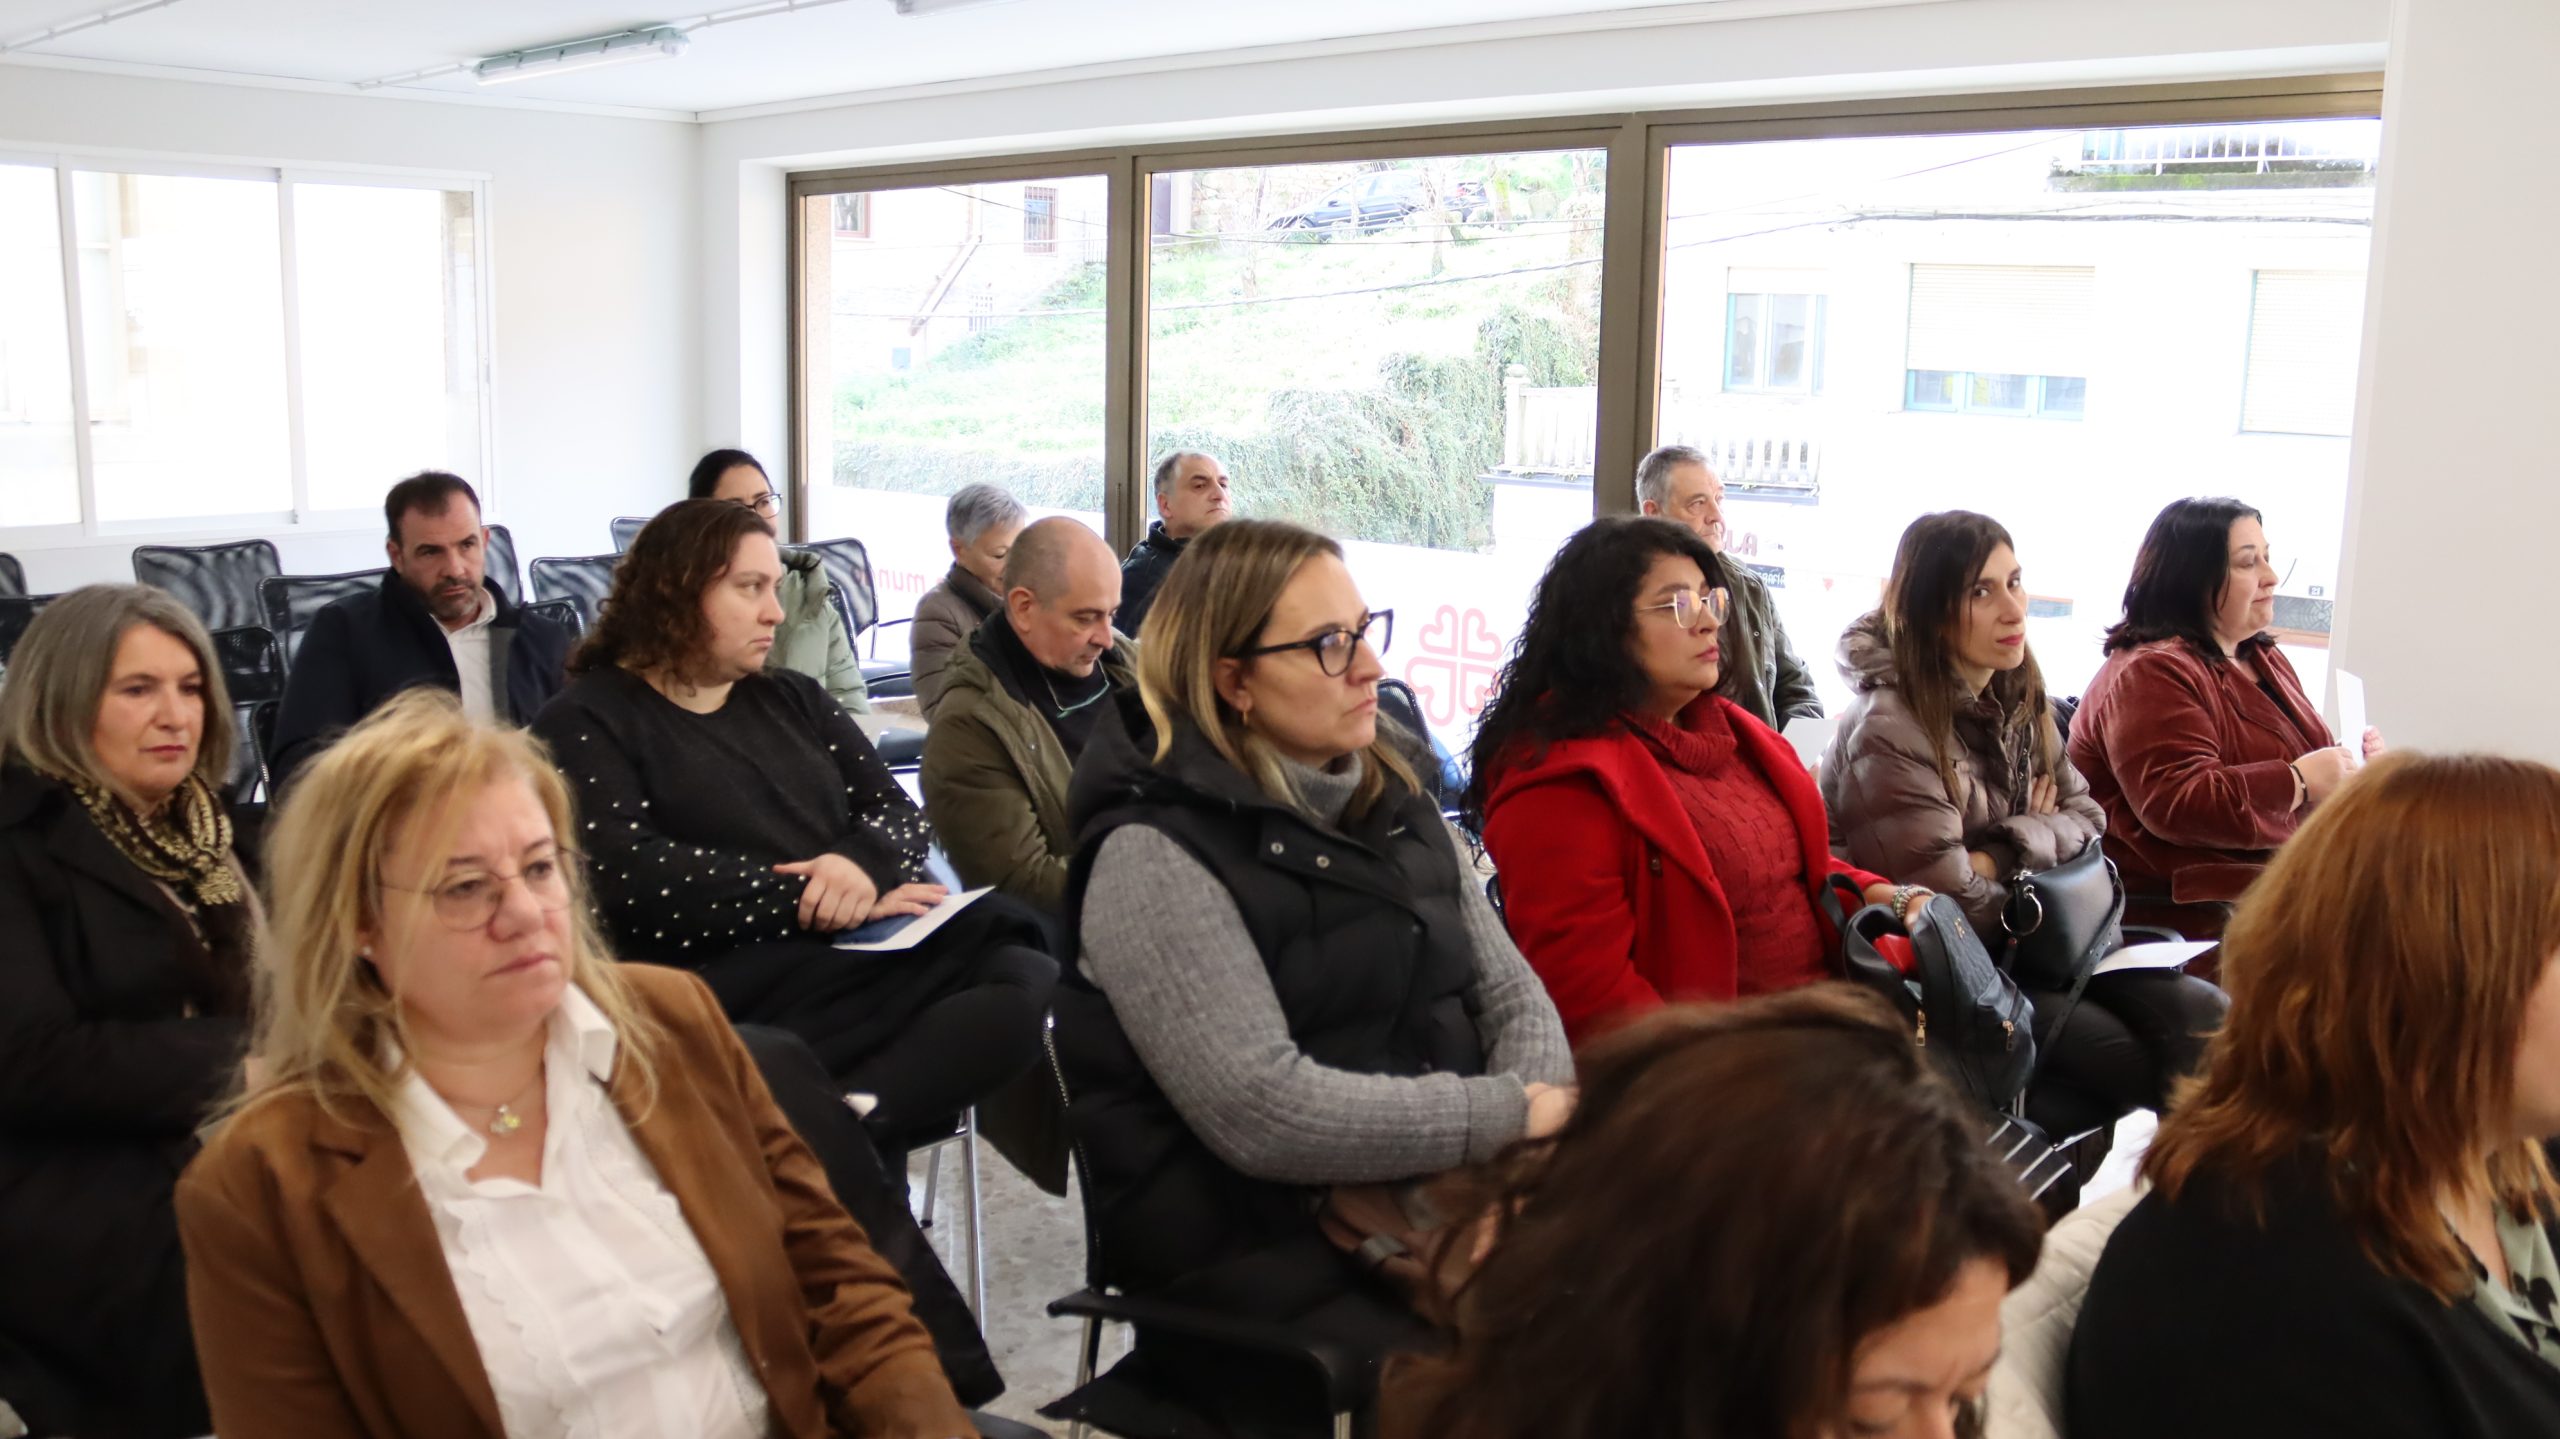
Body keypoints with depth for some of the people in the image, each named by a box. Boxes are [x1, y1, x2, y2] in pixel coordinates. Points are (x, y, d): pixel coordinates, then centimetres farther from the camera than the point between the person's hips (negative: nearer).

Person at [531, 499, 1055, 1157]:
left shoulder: (792, 698, 24)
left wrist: (864, 862, -10)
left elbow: (900, 812, 16)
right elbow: (627, 878, -12)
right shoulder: (586, 722, 5)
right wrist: (814, 896, -13)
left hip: (865, 956, 7)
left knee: (1030, 978, -28)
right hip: (735, 984, -7)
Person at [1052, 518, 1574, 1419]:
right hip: (1256, 1256, -7)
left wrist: (1540, 1119, -13)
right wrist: (1510, 1115, -17)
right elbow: (1260, 1112, -23)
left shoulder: (1393, 804, 11)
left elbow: (1508, 991, 9)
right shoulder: (1156, 855, -13)